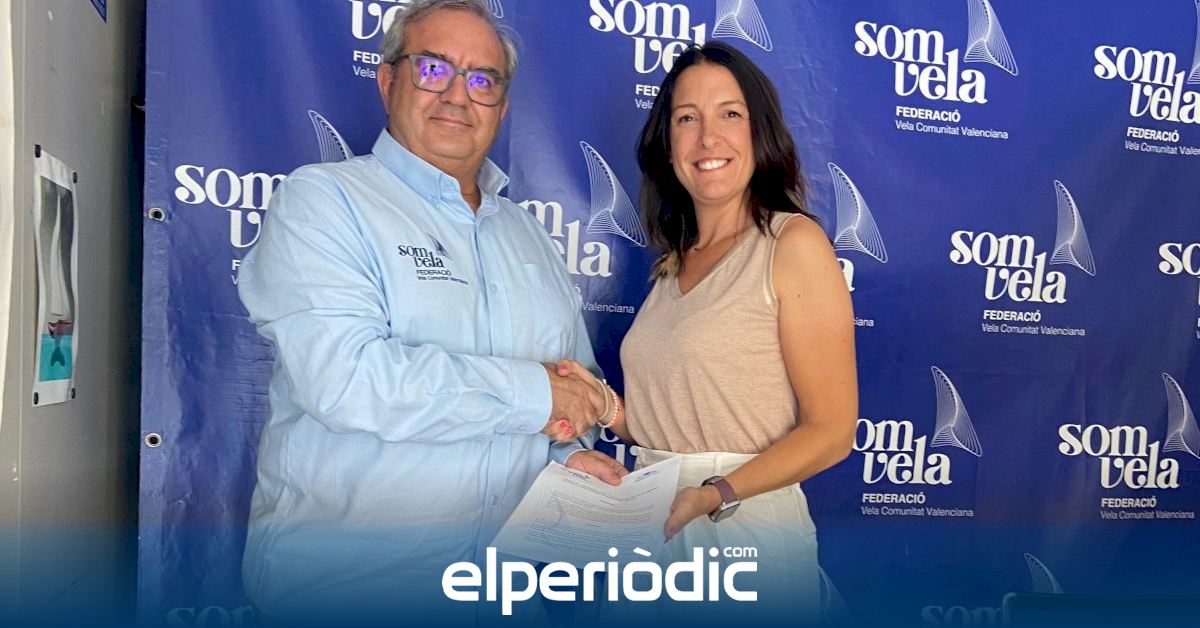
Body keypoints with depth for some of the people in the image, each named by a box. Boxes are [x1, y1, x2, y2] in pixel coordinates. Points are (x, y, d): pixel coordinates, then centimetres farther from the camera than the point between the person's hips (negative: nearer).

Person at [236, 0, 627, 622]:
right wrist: (531, 392, -16)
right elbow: (344, 374, -22)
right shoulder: (320, 199, -5)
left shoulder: (526, 233, 17)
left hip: (500, 568, 4)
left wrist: (563, 451, 1)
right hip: (342, 569, -3)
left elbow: (573, 391, 24)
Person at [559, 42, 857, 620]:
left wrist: (711, 496, -23)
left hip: (746, 529, -6)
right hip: (656, 527, 6)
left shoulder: (793, 242, -10)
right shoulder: (673, 262, 10)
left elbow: (830, 431, -13)